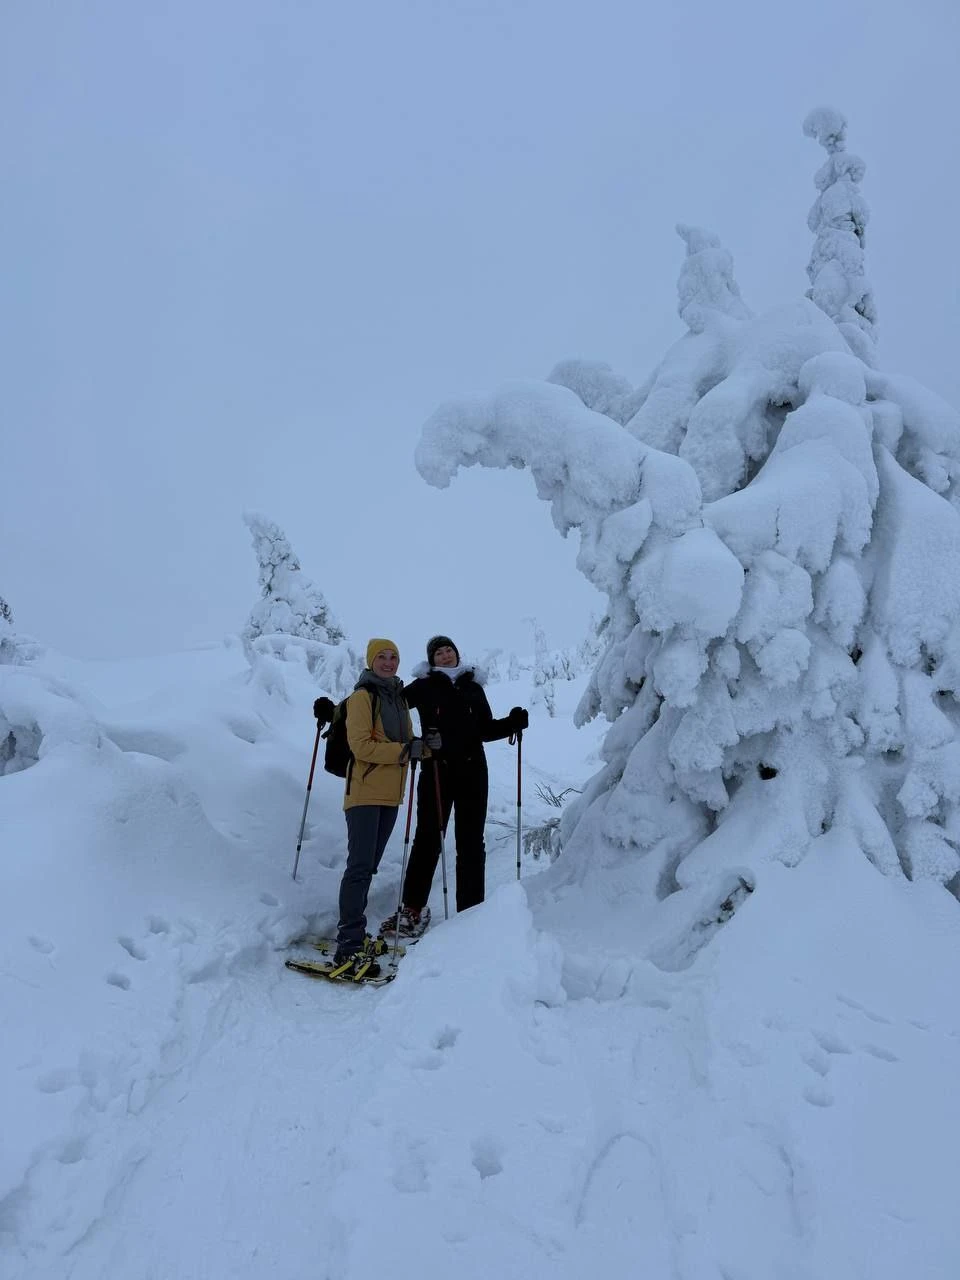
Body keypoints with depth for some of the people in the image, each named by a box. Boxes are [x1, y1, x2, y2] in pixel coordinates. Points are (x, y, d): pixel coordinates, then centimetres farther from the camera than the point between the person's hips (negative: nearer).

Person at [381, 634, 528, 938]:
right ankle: (412, 910, 13)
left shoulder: (473, 687, 13)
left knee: (471, 843, 6)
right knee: (428, 839, 3)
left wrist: (513, 722, 1)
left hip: (472, 773, 3)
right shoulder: (424, 686, 4)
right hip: (436, 772, -2)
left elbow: (485, 729, 17)